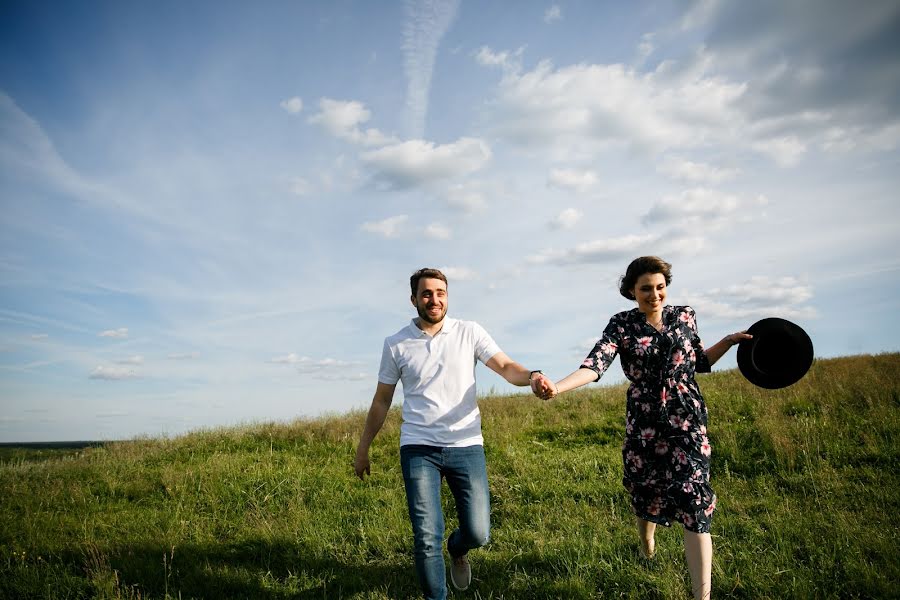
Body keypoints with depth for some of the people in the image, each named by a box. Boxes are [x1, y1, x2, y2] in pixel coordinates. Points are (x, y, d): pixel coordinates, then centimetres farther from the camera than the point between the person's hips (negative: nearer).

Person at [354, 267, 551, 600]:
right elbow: (381, 401, 10)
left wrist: (531, 377, -32)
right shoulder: (396, 344, 2)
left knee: (478, 534, 4)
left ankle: (456, 550, 41)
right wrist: (363, 449, 14)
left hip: (466, 446, 1)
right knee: (426, 538, -2)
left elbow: (505, 367, -10)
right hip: (418, 449, 0)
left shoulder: (469, 332, 0)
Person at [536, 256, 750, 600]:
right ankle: (646, 538, 50)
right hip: (644, 422, 0)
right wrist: (557, 387, -34)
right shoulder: (622, 325, -3)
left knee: (694, 498, -8)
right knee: (645, 490, 13)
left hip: (687, 419, 1)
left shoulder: (684, 316, 4)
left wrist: (730, 341, 4)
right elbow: (596, 364, -19)